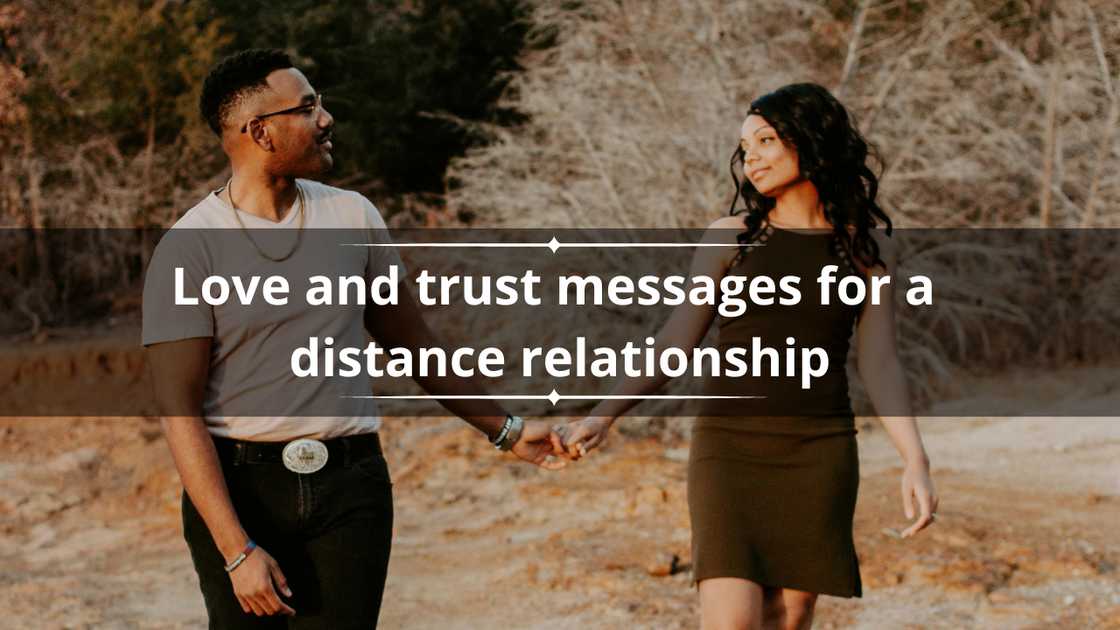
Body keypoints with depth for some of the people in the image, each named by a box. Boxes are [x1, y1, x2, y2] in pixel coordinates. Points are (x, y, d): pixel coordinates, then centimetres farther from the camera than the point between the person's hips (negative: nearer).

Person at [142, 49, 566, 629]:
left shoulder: (352, 216, 6)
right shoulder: (188, 250, -8)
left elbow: (412, 341, 18)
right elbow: (178, 411, -12)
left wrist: (504, 429, 20)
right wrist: (237, 551, -19)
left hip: (349, 489, 3)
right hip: (237, 489, -2)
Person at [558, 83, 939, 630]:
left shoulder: (866, 244, 6)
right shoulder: (729, 237, 4)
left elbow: (878, 363, 2)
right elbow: (673, 346, 1)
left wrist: (915, 459, -12)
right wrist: (602, 416, -12)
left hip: (818, 455, 1)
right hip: (730, 446, -1)